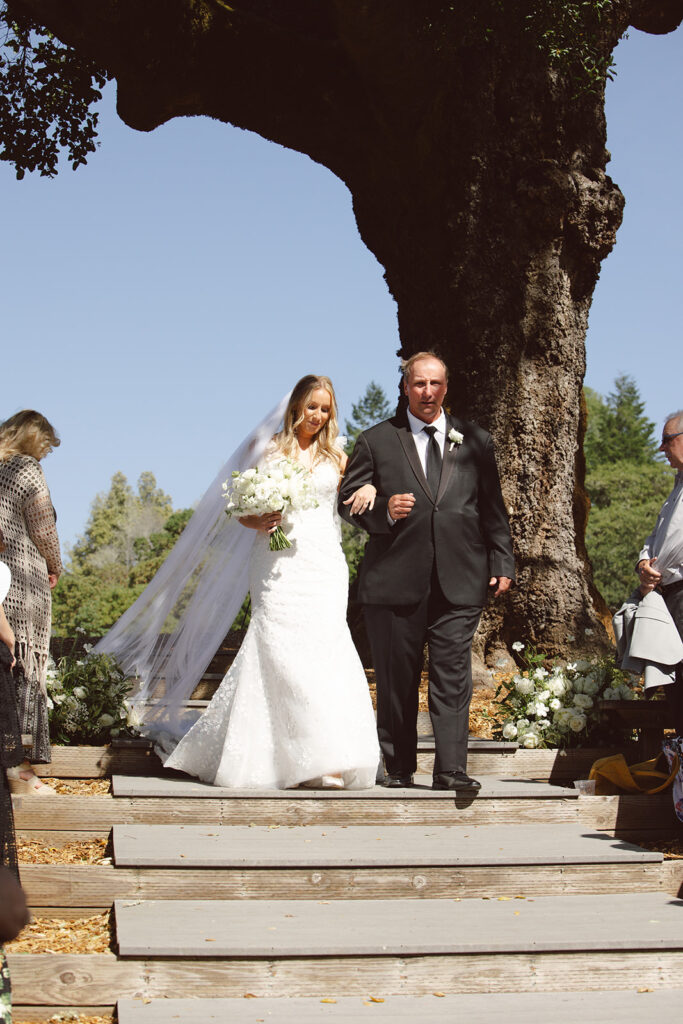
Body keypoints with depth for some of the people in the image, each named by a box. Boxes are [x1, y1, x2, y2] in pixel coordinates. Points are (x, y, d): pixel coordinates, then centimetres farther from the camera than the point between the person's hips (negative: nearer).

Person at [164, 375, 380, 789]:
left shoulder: (336, 455, 15)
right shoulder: (272, 451, 9)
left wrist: (370, 486, -8)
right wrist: (261, 522, -12)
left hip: (324, 564, 2)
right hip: (280, 564, -2)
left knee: (323, 648, -10)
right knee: (282, 654, -12)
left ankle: (326, 762, -6)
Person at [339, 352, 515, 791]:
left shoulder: (475, 442, 13)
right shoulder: (376, 441, 8)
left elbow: (493, 510, 14)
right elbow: (348, 501, 7)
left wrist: (503, 564, 7)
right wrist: (384, 510, -13)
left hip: (459, 581, 0)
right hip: (396, 580, 0)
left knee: (453, 676, -6)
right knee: (396, 680, 6)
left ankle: (451, 769, -5)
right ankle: (399, 767, 17)